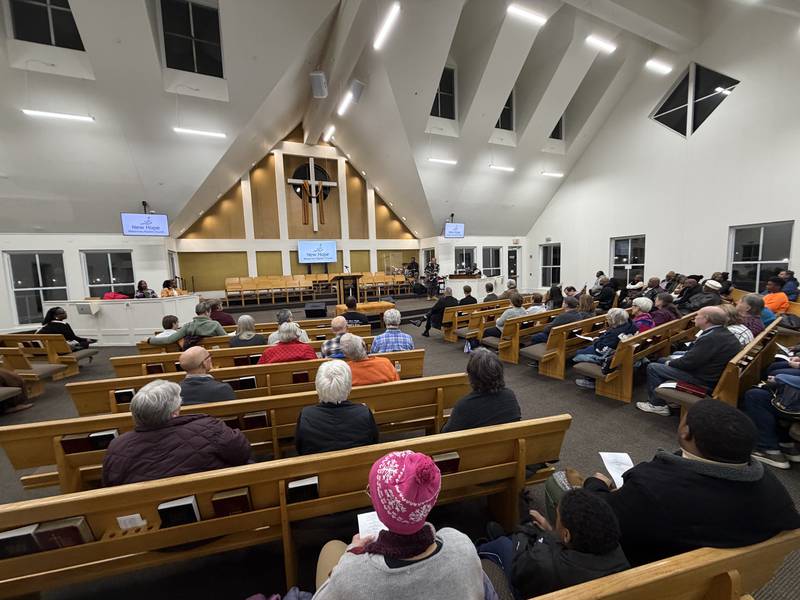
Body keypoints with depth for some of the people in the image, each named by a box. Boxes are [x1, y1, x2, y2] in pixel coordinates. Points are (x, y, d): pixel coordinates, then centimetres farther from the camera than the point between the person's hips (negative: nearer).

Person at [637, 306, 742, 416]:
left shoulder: (711, 338, -29)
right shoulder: (722, 332, 2)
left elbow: (687, 363, -24)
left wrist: (670, 362, -5)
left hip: (703, 380, -10)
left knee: (652, 367, -5)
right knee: (662, 360, 18)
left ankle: (658, 405, 7)